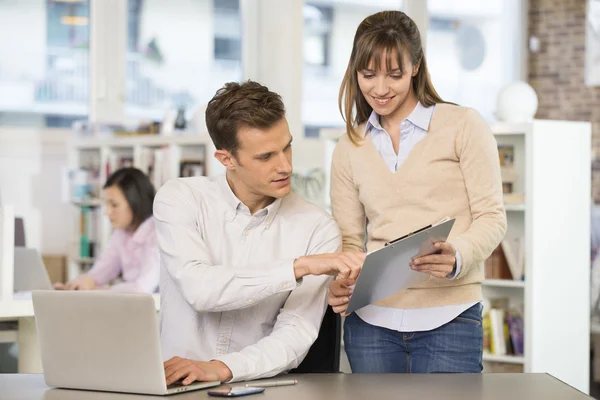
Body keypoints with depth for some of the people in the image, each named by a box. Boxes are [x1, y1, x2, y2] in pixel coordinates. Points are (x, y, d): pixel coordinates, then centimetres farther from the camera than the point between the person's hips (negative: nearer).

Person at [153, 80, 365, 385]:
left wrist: (220, 368, -25)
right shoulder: (179, 199, -2)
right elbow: (200, 290, -18)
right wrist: (300, 267, -23)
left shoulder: (318, 229, -2)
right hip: (176, 383, 0)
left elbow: (296, 336, -10)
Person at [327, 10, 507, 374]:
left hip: (449, 320, -3)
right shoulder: (350, 149, 13)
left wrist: (457, 257, -22)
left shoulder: (463, 126, 1)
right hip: (371, 320, 3)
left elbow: (491, 217, -3)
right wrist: (340, 284, -8)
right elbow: (350, 239, 12)